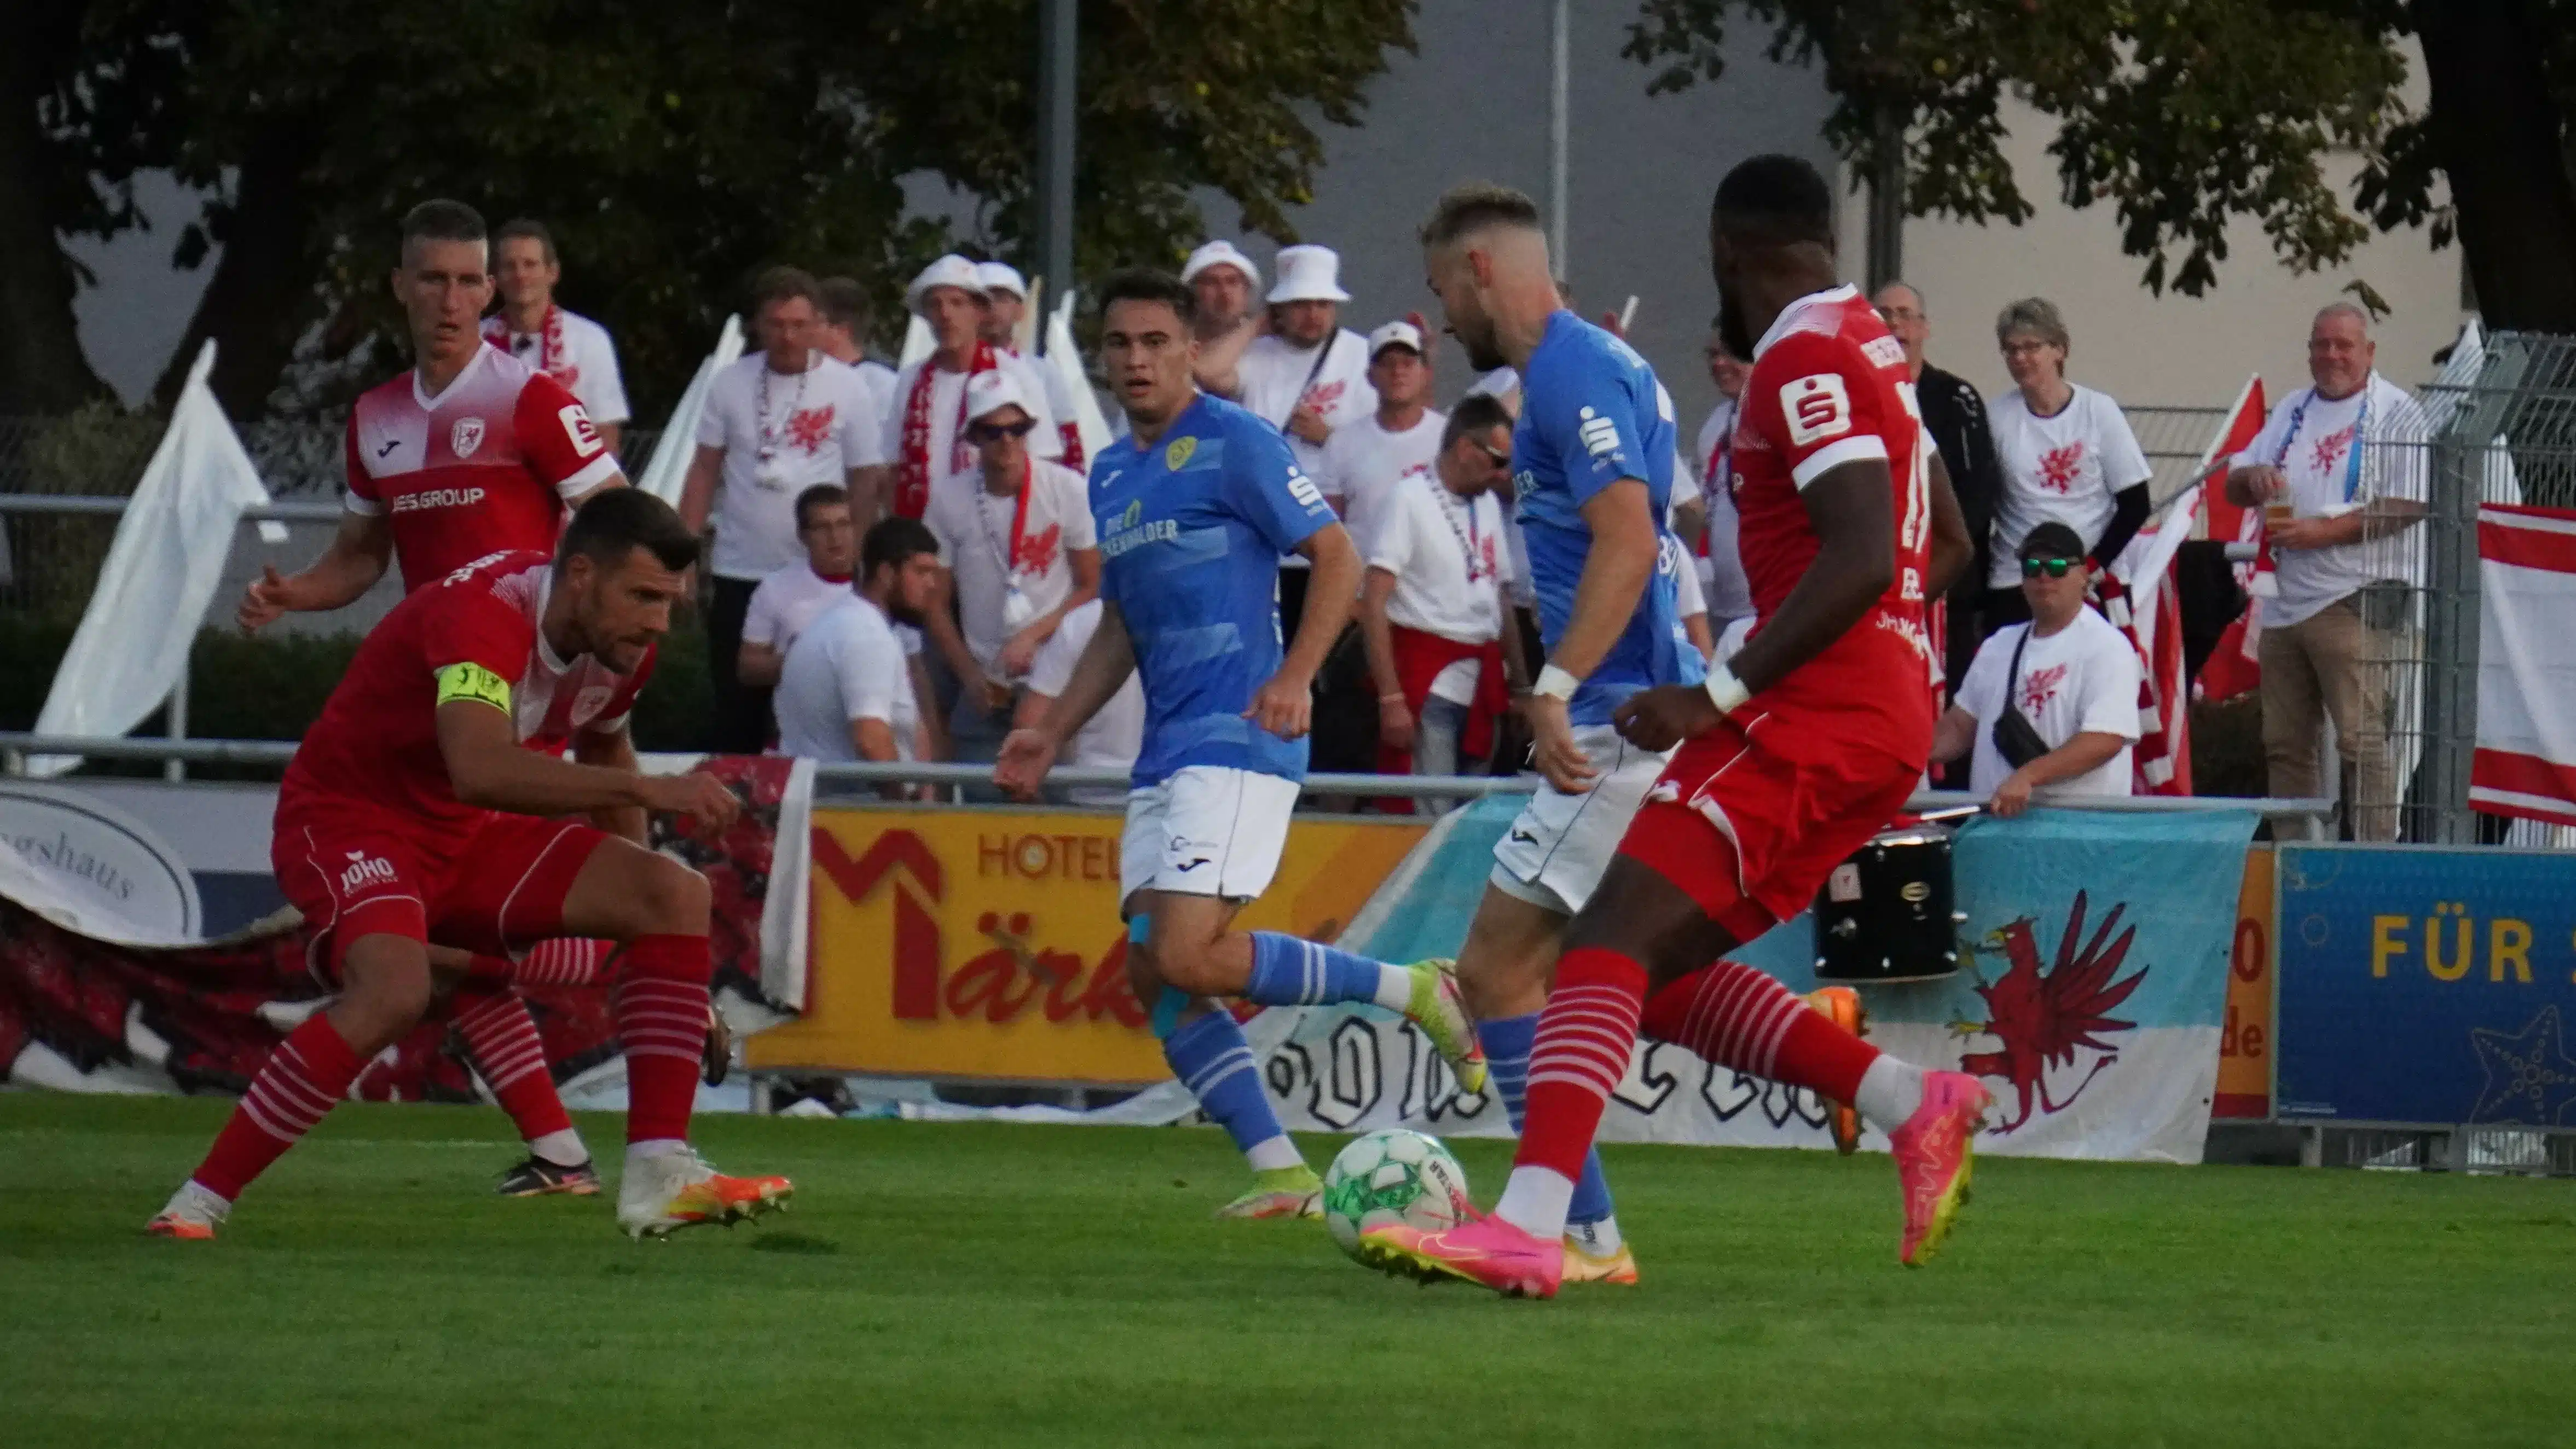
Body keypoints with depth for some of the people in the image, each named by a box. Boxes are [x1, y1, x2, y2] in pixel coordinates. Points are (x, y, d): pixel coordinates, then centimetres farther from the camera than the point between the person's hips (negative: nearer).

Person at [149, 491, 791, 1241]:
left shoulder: (622, 644, -3)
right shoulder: (486, 615, -30)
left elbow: (604, 743, 21)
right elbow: (481, 770, -48)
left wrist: (635, 874, 17)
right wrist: (647, 790, -50)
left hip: (466, 840, 9)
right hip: (348, 821, -9)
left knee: (677, 896, -5)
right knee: (395, 989, -37)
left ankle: (660, 1177, -8)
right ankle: (196, 1206, -26)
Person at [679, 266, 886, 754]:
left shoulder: (848, 391, -3)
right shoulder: (731, 385, 2)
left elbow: (862, 485, 1)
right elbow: (705, 471, 7)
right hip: (739, 575, 2)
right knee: (736, 713, 6)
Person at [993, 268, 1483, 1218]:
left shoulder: (1235, 445, -7)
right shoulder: (1111, 475, 18)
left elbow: (1337, 560, -9)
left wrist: (1295, 678, -22)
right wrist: (1051, 735, 20)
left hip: (1237, 740, -9)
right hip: (1165, 751, 9)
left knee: (1187, 957, -20)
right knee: (1153, 977, 1)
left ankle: (1411, 990, -5)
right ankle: (1282, 1176, 4)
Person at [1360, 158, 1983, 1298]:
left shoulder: (1806, 359, -11)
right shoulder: (1871, 350, 19)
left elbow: (1862, 557, -24)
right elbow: (1946, 546, 29)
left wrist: (1722, 693, -24)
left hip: (1817, 721, -10)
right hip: (1885, 715, 10)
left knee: (1613, 943, -19)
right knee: (1660, 973, 12)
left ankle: (1528, 1226, -32)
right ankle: (1913, 1106, 7)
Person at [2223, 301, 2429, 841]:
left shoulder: (2395, 413, -3)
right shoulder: (2292, 411, 18)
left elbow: (2410, 505, -13)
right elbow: (2233, 487, 20)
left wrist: (2325, 531, -18)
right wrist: (2253, 478, -5)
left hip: (2356, 599, -7)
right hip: (2287, 601, 7)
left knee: (2360, 737, -12)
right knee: (2284, 742, 10)